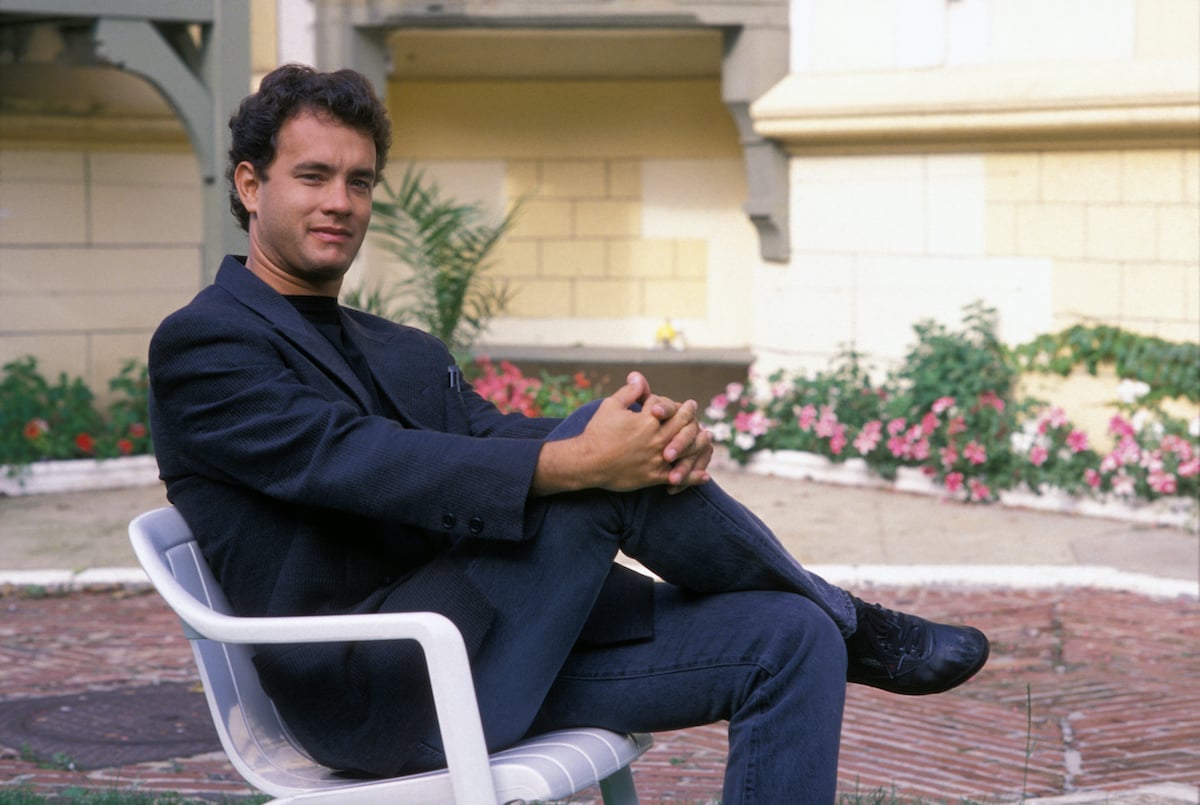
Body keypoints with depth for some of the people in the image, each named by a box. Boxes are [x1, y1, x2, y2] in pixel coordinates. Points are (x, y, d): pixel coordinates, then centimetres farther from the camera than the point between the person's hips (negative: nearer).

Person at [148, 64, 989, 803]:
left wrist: (666, 435, -16)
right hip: (373, 686, -8)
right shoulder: (200, 345, -3)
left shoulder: (410, 356, 24)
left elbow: (503, 441, 6)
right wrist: (577, 461, -26)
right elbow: (353, 461, -19)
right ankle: (849, 622, 2)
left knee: (790, 640, -7)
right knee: (605, 460, -21)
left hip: (492, 658, 8)